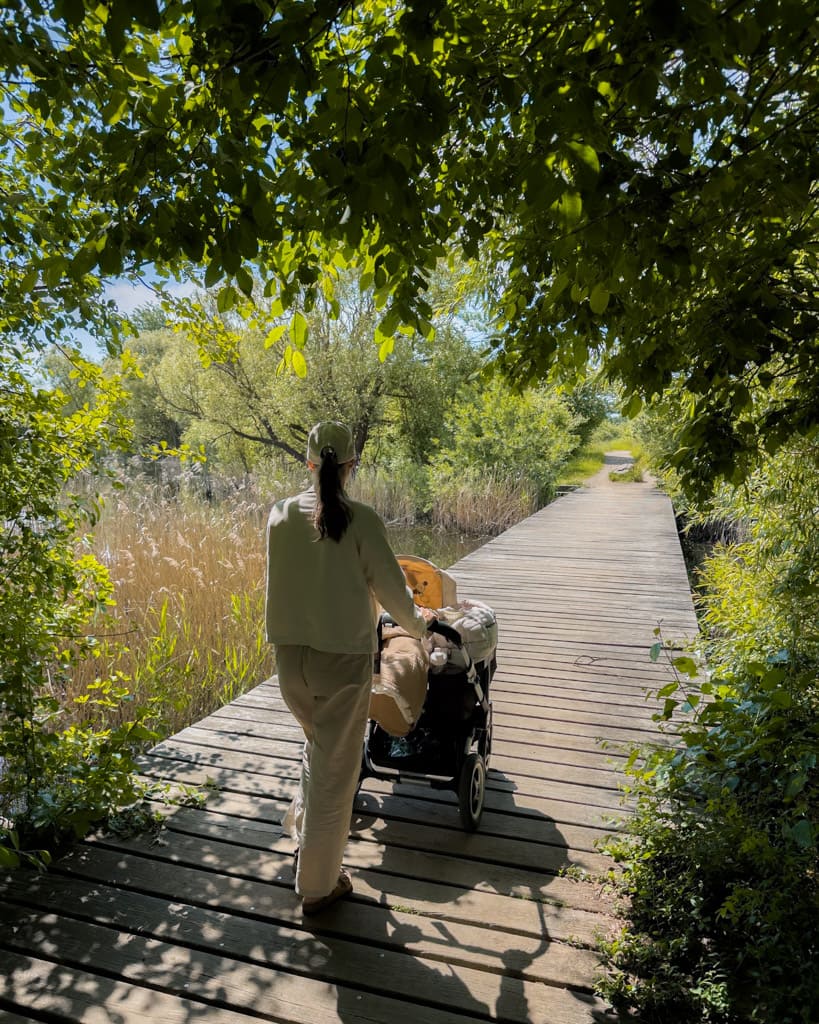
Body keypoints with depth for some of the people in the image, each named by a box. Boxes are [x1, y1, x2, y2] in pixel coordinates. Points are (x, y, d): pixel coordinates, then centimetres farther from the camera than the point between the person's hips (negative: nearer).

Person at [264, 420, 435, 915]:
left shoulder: (282, 514, -2)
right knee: (335, 770, 12)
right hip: (343, 660, -4)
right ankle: (319, 885, 28)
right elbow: (391, 587, -9)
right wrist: (418, 621, 12)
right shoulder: (361, 519, -15)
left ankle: (303, 834, 40)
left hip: (290, 655, 5)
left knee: (318, 748, 31)